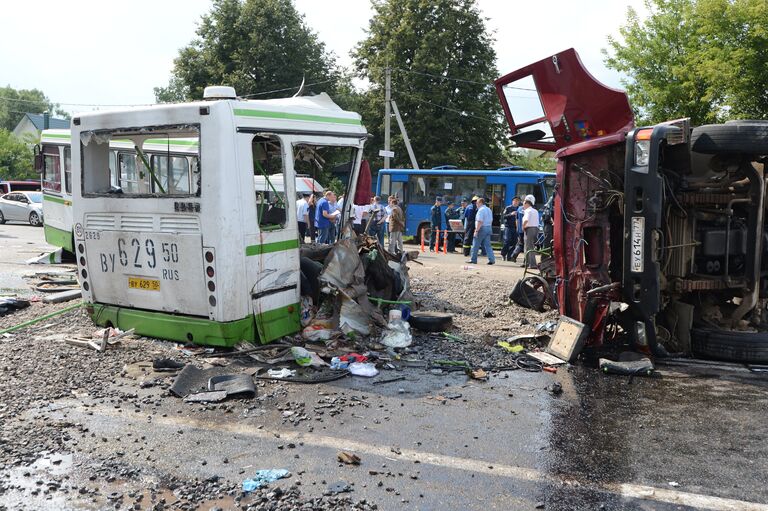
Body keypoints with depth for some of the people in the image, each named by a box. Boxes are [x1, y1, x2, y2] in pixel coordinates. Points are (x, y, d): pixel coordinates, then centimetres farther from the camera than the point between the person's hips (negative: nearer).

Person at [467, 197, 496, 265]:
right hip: (489, 228, 8)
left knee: (476, 245, 3)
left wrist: (476, 230, -21)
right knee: (488, 245, 7)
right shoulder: (489, 210, 16)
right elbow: (491, 220, 19)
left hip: (482, 229, -8)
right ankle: (492, 259, -2)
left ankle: (473, 259, 9)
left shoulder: (481, 210, -13)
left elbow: (480, 222, -21)